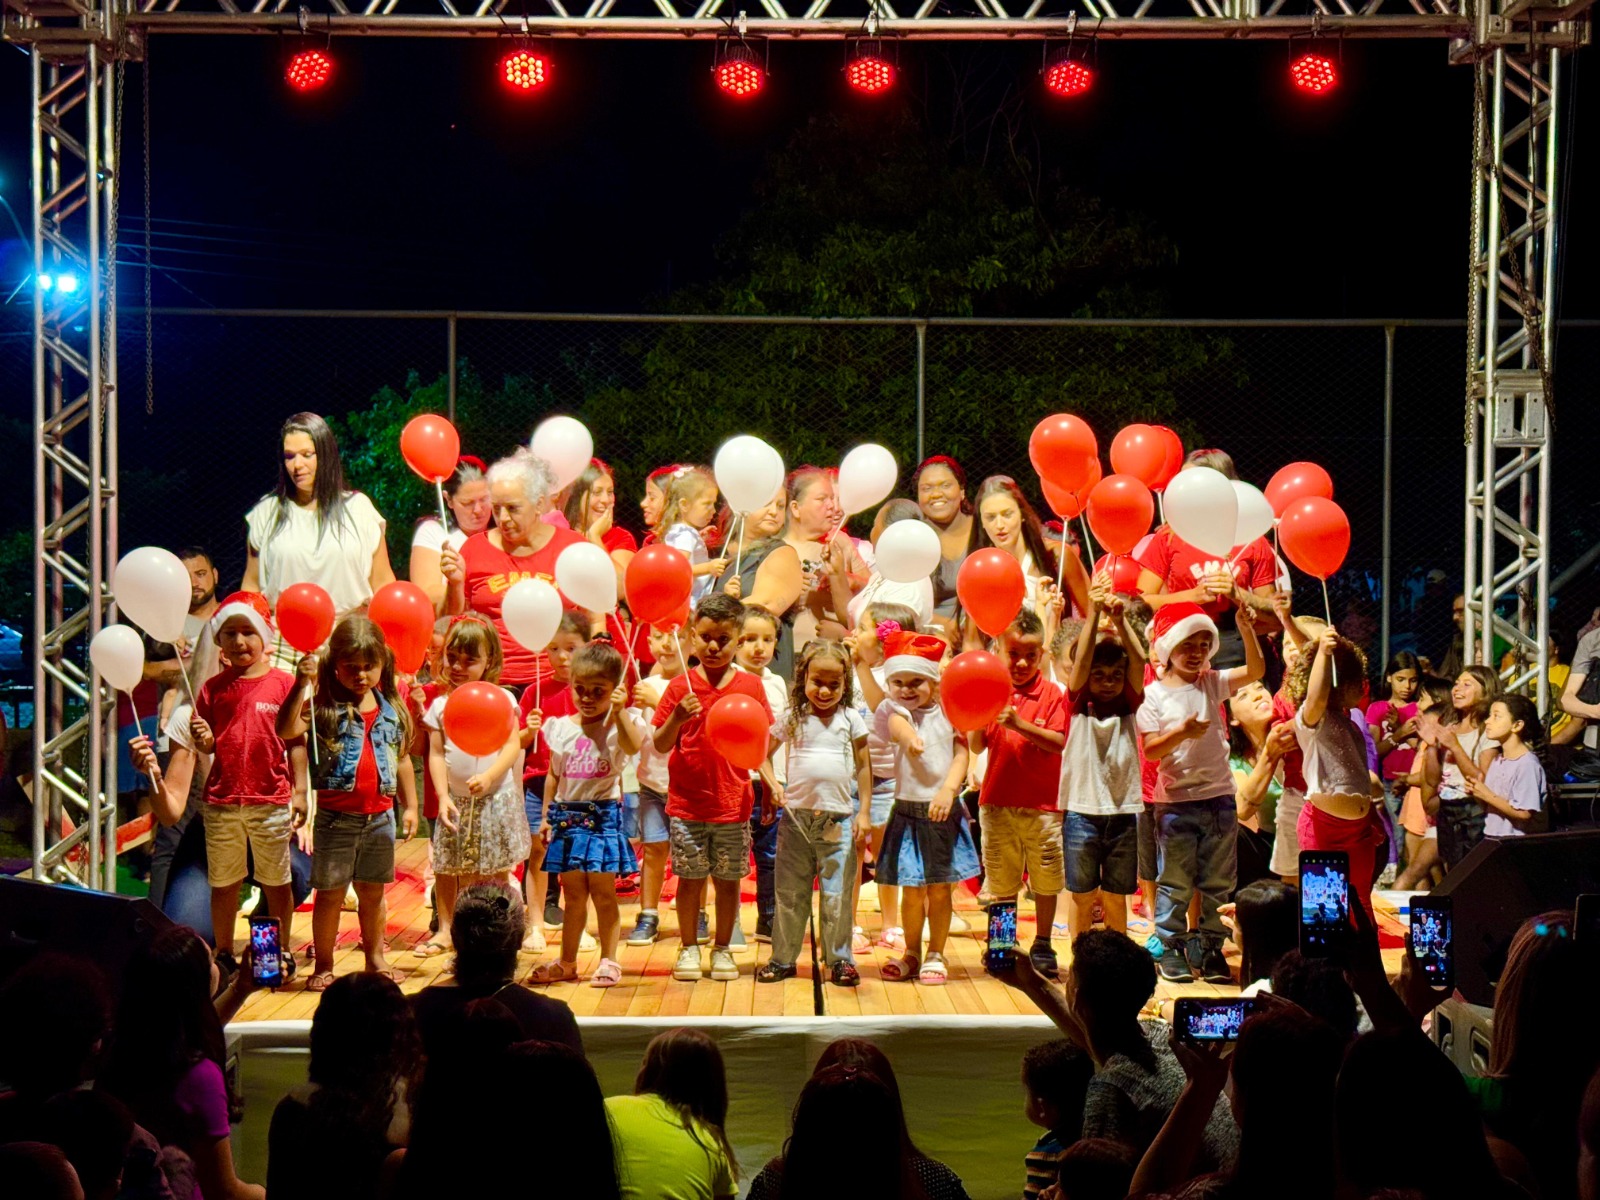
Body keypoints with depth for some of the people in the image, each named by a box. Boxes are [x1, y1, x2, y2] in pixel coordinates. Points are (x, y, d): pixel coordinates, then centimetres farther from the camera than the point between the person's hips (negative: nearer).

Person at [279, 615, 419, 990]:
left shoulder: (391, 708, 5)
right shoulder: (325, 706, -10)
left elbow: (402, 759, 14)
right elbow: (286, 730, -27)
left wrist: (410, 805, 14)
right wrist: (302, 686, -37)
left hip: (379, 815, 4)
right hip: (337, 815, -4)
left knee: (372, 892, 16)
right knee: (330, 892, 4)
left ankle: (376, 958, 29)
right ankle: (323, 966, 15)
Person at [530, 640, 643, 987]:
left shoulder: (619, 723, -3)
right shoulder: (561, 727, 8)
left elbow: (633, 746, -26)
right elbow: (553, 775, 15)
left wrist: (619, 711, -30)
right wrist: (546, 816, 14)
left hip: (603, 815, -3)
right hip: (567, 815, 3)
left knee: (603, 891, 0)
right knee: (573, 894, 9)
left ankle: (609, 961, 10)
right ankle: (567, 962, 18)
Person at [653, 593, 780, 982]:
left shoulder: (750, 686, 2)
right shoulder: (681, 686, -2)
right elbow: (661, 745, -2)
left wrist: (772, 782, -4)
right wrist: (677, 719, -20)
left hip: (733, 801, 1)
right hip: (688, 802, -1)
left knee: (728, 879, 8)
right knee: (690, 877, 6)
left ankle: (722, 949, 20)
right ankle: (689, 948, 19)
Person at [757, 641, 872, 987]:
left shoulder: (851, 718, 4)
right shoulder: (792, 717, 4)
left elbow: (863, 766, 7)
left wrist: (864, 813, 3)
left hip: (838, 818, -1)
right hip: (796, 815, 1)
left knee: (836, 894, 0)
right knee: (789, 892, 8)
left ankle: (839, 958, 9)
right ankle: (783, 958, 16)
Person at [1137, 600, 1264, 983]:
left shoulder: (1212, 683, 5)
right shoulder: (1154, 694, -5)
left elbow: (1254, 671, -9)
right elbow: (1150, 750, -9)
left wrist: (1247, 630, -22)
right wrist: (1180, 733, -25)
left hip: (1219, 796, 4)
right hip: (1176, 800, -3)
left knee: (1217, 882, 9)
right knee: (1175, 882, 3)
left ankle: (1209, 948, 18)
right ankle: (1171, 948, 12)